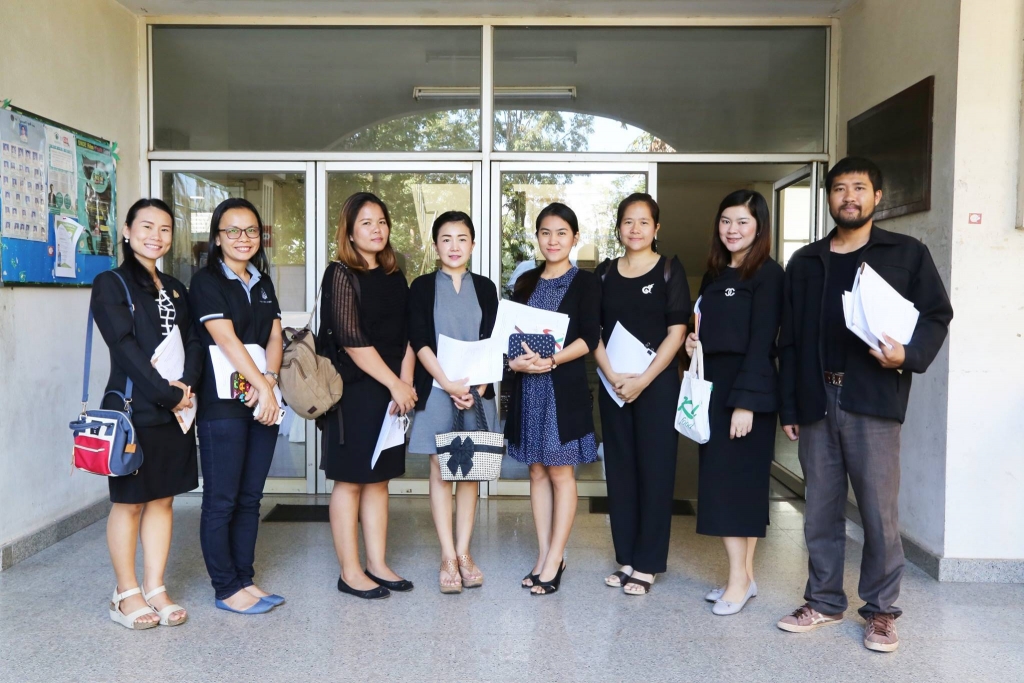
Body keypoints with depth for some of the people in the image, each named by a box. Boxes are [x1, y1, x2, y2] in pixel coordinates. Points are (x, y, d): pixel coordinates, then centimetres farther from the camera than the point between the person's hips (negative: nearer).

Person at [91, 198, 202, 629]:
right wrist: (166, 394, -17)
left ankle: (155, 589, 19)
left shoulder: (175, 289, 16)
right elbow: (125, 346, -13)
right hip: (132, 409, -6)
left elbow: (193, 342, 8)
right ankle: (126, 594, 16)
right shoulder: (111, 284, -3)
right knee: (129, 502, 3)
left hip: (175, 410, 6)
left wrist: (186, 384, -10)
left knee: (162, 499, 10)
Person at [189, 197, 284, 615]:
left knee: (250, 498, 11)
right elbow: (227, 339, -12)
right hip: (223, 403, -6)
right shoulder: (207, 282, -3)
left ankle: (245, 578, 21)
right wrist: (262, 385, -15)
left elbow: (275, 337, 9)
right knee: (221, 500, 0)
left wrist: (269, 381, -8)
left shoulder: (262, 283, 16)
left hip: (263, 401, 6)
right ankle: (227, 589, 10)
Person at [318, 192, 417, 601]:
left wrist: (406, 383, -5)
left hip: (391, 393, 6)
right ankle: (350, 572, 11)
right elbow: (352, 341, -14)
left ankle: (377, 565, 20)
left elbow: (406, 336, 8)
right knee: (350, 481, 2)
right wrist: (395, 384, -13)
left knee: (378, 479, 11)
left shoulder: (395, 278, 12)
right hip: (354, 391, -6)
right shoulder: (342, 275, -7)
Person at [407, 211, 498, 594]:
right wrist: (449, 384, -15)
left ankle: (463, 552, 14)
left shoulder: (484, 288, 9)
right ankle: (448, 556, 7)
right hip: (436, 389, -2)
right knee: (441, 471, 1)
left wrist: (477, 387, -10)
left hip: (477, 390, 2)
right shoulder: (422, 287, 3)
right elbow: (419, 342, -5)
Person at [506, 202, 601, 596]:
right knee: (537, 472, 9)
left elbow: (589, 338, -10)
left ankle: (553, 563, 8)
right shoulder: (526, 282, 13)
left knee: (561, 473, 0)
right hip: (528, 387, 5)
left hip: (564, 386, -5)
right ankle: (544, 555, 19)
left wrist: (552, 360, -23)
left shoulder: (585, 283, 0)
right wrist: (514, 359, -10)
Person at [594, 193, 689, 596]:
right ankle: (625, 559, 18)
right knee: (620, 471, 8)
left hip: (657, 383, -3)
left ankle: (646, 565, 10)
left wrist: (643, 380, -15)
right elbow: (593, 331, 5)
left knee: (654, 471, 0)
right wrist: (611, 375, -10)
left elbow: (677, 332, -6)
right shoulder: (605, 273, 9)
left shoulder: (670, 271, 0)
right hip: (613, 384, 4)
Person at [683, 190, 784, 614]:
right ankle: (744, 576, 19)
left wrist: (746, 402, -19)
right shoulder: (713, 275, 14)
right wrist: (694, 343, -2)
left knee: (735, 480, -6)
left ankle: (739, 579, 5)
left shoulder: (767, 274, -8)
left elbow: (761, 341, -15)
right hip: (714, 385, 7)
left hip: (749, 389, -7)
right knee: (741, 482, 11)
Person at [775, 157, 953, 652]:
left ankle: (881, 610, 16)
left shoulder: (907, 253, 6)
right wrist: (789, 407, 7)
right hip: (817, 402, 3)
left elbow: (937, 315, 3)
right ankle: (824, 601, 22)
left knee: (880, 512, 1)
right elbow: (789, 340, 12)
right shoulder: (804, 262, 14)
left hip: (873, 400, -3)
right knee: (820, 511, 9)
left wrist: (910, 354, -18)